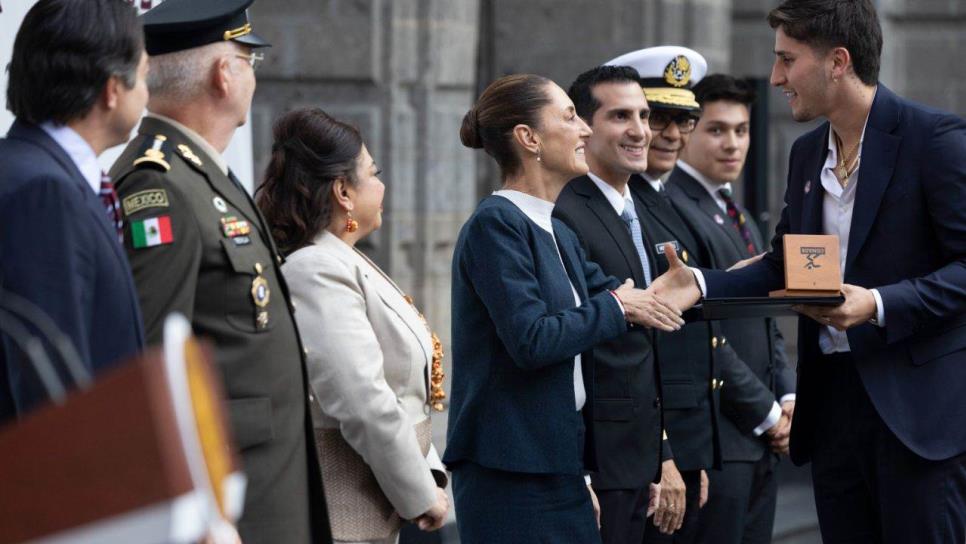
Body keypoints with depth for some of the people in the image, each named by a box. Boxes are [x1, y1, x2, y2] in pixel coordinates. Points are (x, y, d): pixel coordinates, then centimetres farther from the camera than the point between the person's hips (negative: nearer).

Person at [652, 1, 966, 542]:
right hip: (832, 401, 7)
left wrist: (879, 305, -24)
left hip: (915, 407, -7)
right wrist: (700, 284, 1)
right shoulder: (808, 153, 14)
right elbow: (784, 268, 17)